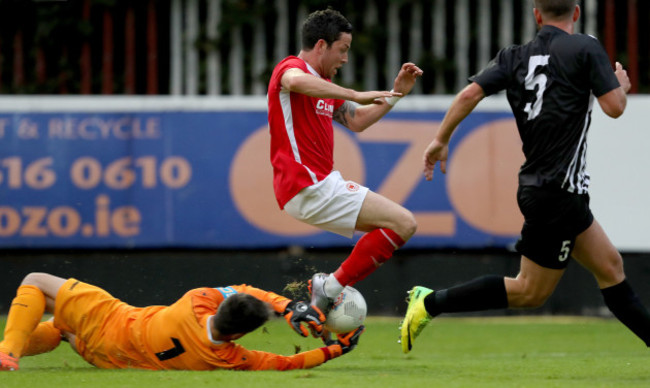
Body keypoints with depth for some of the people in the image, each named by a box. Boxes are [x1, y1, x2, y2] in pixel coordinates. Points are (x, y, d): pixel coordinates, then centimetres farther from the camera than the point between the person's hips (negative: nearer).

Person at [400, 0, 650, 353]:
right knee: (531, 292, -1)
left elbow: (470, 93, -5)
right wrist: (621, 86, 11)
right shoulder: (586, 49, -8)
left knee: (610, 268, 11)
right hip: (557, 190, -8)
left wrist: (440, 140, 4)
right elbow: (614, 107, -11)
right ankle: (430, 302, -1)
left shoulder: (514, 57, 7)